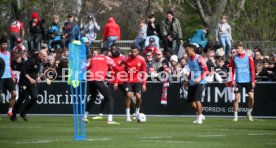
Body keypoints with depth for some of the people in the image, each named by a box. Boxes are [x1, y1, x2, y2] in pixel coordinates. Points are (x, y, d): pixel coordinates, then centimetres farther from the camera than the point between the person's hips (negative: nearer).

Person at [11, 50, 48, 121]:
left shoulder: (41, 62, 3)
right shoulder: (32, 61, -22)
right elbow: (23, 70, -24)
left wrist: (37, 76, 6)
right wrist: (30, 79, -27)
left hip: (33, 82, 7)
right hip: (24, 82, -7)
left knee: (35, 97, -8)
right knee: (21, 99, 0)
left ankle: (23, 113, 8)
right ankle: (13, 115, 17)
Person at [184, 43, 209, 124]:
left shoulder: (199, 58, -14)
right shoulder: (189, 59, 10)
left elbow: (206, 70, -17)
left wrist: (200, 78, -28)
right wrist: (188, 79, 19)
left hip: (200, 83, -8)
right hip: (192, 83, 8)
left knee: (197, 99, -16)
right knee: (191, 101, 6)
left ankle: (199, 117, -3)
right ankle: (200, 115, 24)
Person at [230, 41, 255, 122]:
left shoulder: (248, 57, -3)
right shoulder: (234, 58, 3)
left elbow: (252, 69, -2)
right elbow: (233, 70, 9)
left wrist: (253, 81, -7)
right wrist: (232, 80, 0)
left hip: (248, 81, -1)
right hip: (238, 81, 1)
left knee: (251, 97, -6)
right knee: (236, 98, -4)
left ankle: (249, 113, 14)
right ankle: (235, 116, 3)